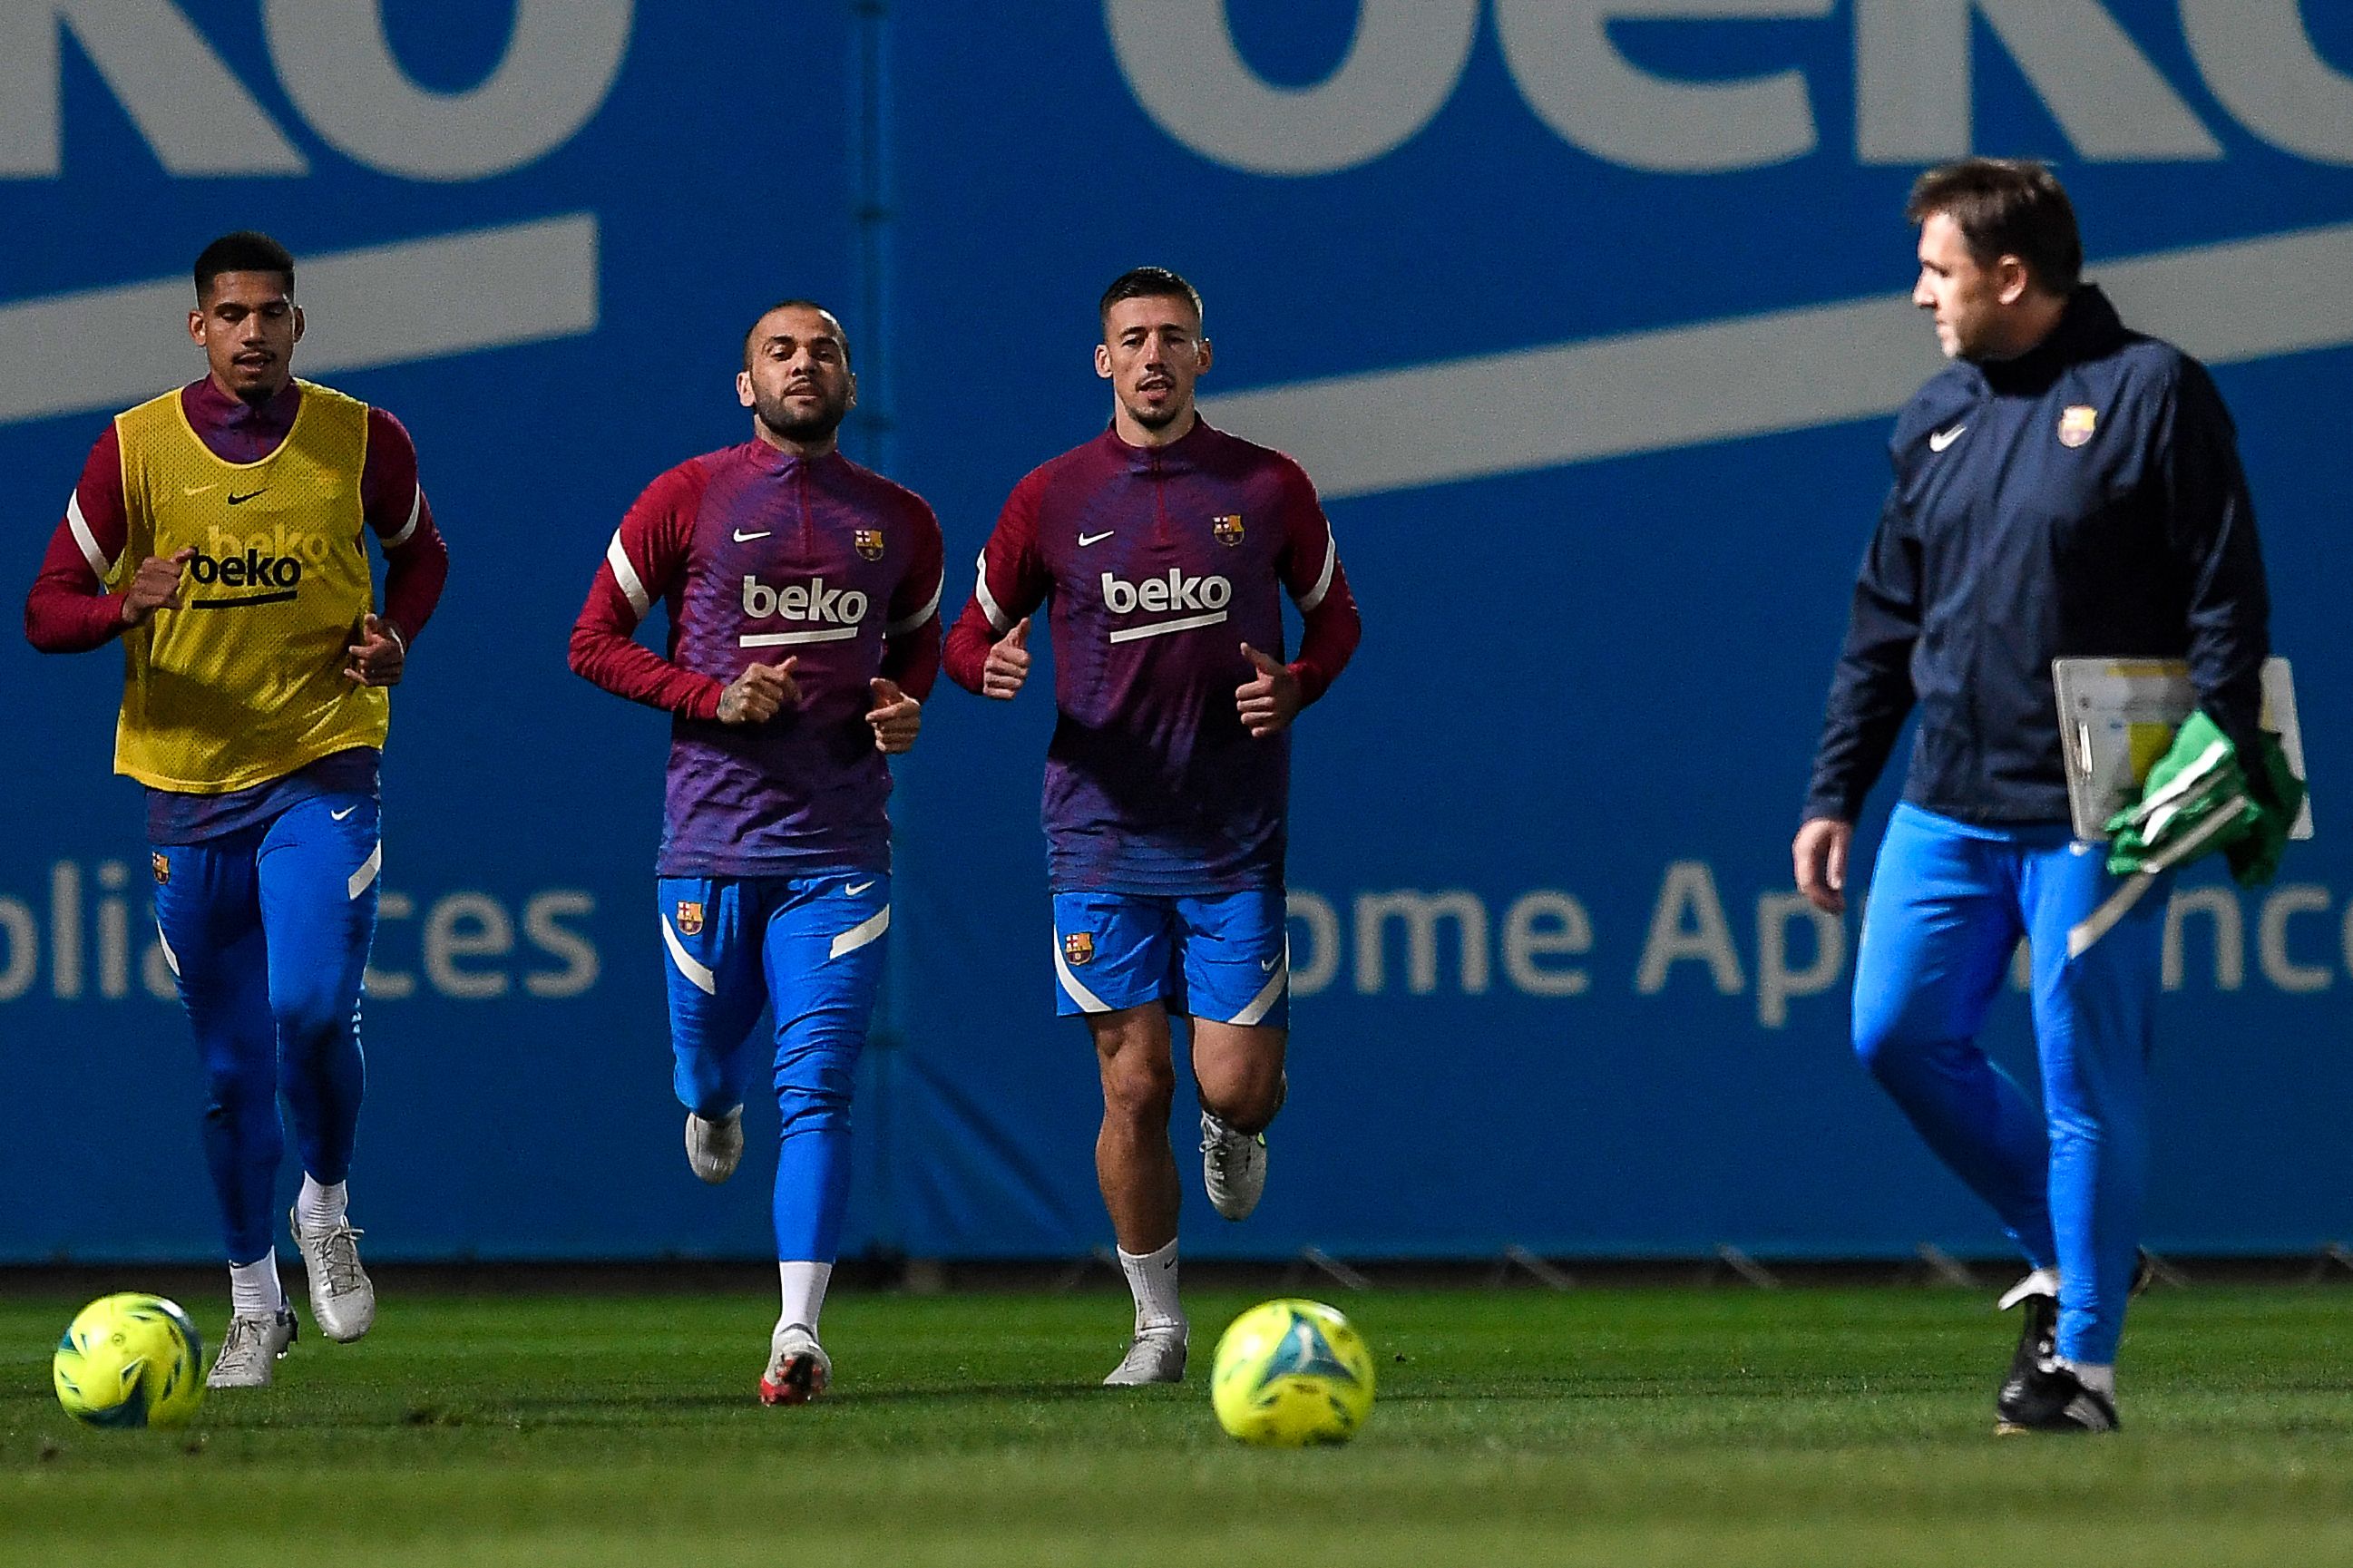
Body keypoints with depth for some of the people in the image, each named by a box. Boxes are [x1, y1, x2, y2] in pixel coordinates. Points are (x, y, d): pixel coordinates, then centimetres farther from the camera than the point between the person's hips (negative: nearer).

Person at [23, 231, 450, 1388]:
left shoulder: (361, 442, -2)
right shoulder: (134, 451, -4)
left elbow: (421, 552, 18)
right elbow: (46, 611, 0)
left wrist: (395, 637, -2)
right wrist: (126, 608, -22)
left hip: (322, 768, -1)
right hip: (186, 783, 1)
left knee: (313, 1010, -21)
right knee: (229, 1066, 6)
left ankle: (326, 1208, 7)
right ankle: (253, 1303, 21)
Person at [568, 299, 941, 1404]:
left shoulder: (898, 522, 9)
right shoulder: (687, 501, 0)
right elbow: (594, 642, 3)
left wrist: (904, 707, 2)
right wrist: (711, 697, -11)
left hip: (839, 847, 0)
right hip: (710, 834, 0)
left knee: (815, 1088, -12)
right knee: (710, 1056, 11)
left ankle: (798, 1334, -17)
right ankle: (711, 1099, 51)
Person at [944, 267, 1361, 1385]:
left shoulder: (1268, 488, 1)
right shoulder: (1051, 498, 1)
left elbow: (1335, 614, 14)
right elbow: (971, 636, 10)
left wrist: (1293, 687, -7)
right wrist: (989, 665, -14)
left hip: (1235, 841, 0)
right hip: (1103, 834, 0)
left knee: (1236, 1083, -8)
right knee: (1134, 1090, -3)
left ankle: (1236, 1130, 31)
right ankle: (1158, 1326, 11)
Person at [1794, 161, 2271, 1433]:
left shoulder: (2151, 394, -5)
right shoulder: (1936, 420, 14)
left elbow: (2226, 604, -8)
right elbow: (1884, 623, 18)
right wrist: (1835, 794, 14)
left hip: (2091, 815, -7)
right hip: (1948, 806, 7)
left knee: (2086, 1078, -4)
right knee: (1898, 1033, 0)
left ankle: (2082, 1357, 3)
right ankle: (2063, 1252, 19)